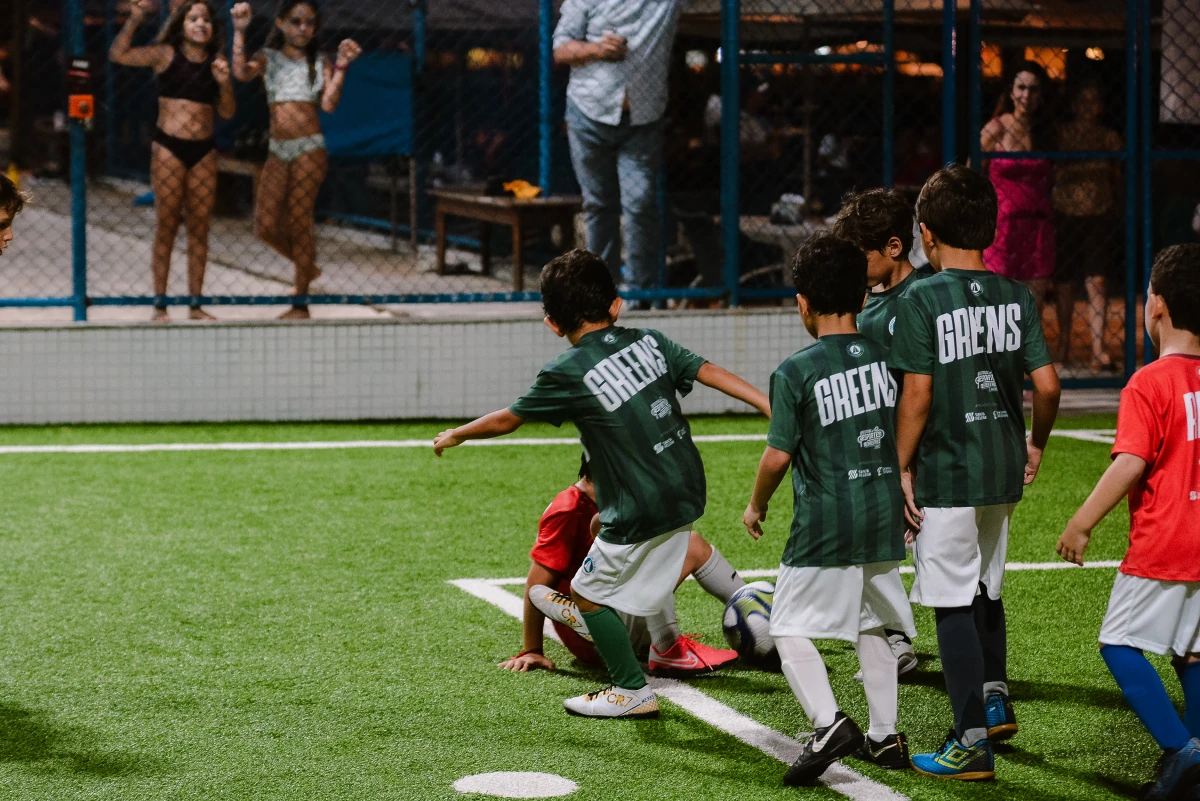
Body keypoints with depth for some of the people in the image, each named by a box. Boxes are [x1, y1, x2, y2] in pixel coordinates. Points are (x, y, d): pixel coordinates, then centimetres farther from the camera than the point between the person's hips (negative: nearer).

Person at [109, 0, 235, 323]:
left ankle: (196, 304, 11)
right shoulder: (166, 54, 1)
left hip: (204, 150, 3)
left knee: (200, 227, 5)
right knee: (167, 226, -1)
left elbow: (227, 112, 8)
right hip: (169, 147, -3)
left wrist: (224, 83, -9)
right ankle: (160, 304, 4)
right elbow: (118, 54, -6)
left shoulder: (216, 63, 8)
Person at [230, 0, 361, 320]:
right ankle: (307, 268, 28)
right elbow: (241, 73, -14)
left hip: (309, 150, -3)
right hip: (277, 150, 3)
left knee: (298, 222, -3)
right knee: (266, 226, 0)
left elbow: (328, 104, -10)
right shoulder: (268, 58, 7)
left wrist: (341, 67, -19)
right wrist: (240, 32, -19)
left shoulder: (320, 63, 4)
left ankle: (301, 304, 5)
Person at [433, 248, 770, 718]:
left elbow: (507, 420, 1)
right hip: (688, 489, 7)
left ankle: (633, 693, 18)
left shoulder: (567, 372, -10)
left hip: (641, 511, -7)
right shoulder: (648, 341, 3)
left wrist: (456, 435, 18)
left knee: (590, 592, 10)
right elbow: (709, 372, -1)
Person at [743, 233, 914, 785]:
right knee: (873, 626, 19)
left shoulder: (795, 373, -11)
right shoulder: (887, 357, 4)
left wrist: (756, 506, 8)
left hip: (823, 525, -6)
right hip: (884, 517, 6)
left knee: (790, 628, 1)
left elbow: (778, 455, -10)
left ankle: (828, 722, -18)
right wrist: (907, 499, 22)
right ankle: (884, 736, 20)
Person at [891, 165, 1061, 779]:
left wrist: (902, 468, -7)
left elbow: (917, 394, -15)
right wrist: (1036, 442, 15)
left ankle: (972, 742, 1)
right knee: (986, 588, 26)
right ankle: (995, 698, 33)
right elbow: (1046, 384, -2)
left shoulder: (921, 301, -12)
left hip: (945, 474, -5)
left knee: (954, 604, 0)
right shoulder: (1017, 297, 2)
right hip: (1004, 472, 6)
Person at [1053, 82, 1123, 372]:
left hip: (1100, 217, 1)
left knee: (1098, 282, -9)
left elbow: (1116, 177, 13)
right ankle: (1063, 342, 25)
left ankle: (1098, 349, -14)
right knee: (1064, 282, 7)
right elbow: (1049, 173, 0)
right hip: (1065, 215, 0)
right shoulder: (1060, 135, 2)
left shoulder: (1111, 138, 8)